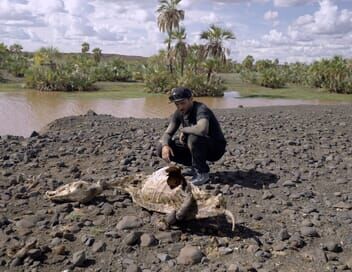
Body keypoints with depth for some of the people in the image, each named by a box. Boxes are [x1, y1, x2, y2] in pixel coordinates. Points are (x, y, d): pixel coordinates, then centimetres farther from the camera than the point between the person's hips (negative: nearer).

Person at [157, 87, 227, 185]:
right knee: (162, 149, -7)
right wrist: (165, 146, -26)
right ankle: (195, 166, 7)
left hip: (216, 148, -7)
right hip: (198, 146, 7)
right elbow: (167, 133, -2)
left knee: (194, 138, -39)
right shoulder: (179, 113, -2)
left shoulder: (201, 110, -26)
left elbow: (202, 129, -47)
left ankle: (202, 172, -16)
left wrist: (183, 130, -27)